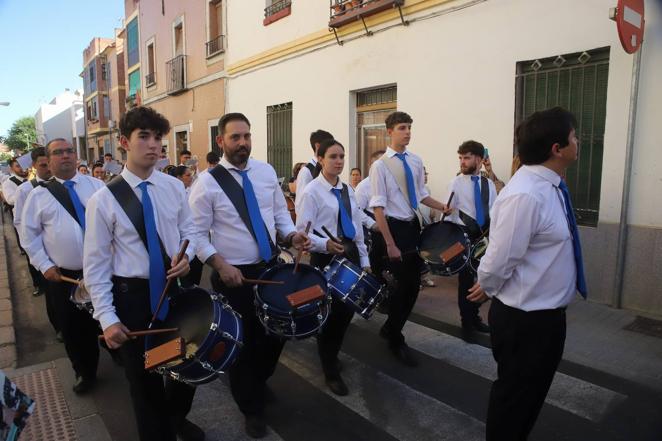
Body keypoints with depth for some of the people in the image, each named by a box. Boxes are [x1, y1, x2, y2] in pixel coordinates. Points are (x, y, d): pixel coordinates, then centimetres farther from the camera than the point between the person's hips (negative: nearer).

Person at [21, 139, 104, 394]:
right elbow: (29, 233, 4)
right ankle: (85, 373, 35)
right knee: (73, 329, 13)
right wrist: (44, 265, -4)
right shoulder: (39, 194, 1)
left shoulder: (96, 186, 1)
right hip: (62, 276, 1)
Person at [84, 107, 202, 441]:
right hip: (133, 295, -3)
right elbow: (95, 264, -10)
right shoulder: (104, 200, -13)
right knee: (144, 377, 15)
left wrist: (186, 255, -13)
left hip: (177, 286, 4)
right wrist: (107, 318, -13)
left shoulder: (174, 187, -3)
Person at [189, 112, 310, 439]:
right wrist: (220, 264, -24)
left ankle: (259, 381, 51)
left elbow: (280, 212, 9)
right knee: (244, 341, 10)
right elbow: (197, 235, -10)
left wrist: (292, 235, -10)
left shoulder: (266, 172, 2)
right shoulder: (207, 183, -12)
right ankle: (251, 408, 36)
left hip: (271, 265, 5)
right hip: (234, 274, -4)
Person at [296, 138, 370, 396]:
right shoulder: (312, 191, -10)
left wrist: (364, 260, 12)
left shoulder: (347, 190, 10)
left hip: (350, 253, 7)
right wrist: (325, 244, -30)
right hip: (325, 256, -6)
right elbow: (302, 231, -14)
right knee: (330, 312, 4)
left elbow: (357, 227, 13)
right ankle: (331, 371, 23)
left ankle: (332, 353, 40)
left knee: (348, 309, 13)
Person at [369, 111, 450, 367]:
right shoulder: (380, 165, -13)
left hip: (414, 224, 6)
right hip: (395, 227, -6)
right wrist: (390, 244, -19)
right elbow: (378, 207, -16)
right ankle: (396, 342, 26)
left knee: (414, 285, 13)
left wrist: (442, 207, -1)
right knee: (399, 286, 4)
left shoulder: (416, 161, 6)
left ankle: (390, 329, 36)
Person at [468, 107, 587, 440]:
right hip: (525, 318, -9)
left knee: (534, 390, 27)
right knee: (515, 393, 13)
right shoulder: (526, 195, -30)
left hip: (548, 312, 9)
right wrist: (488, 289, -6)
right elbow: (497, 263, -26)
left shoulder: (549, 185, 2)